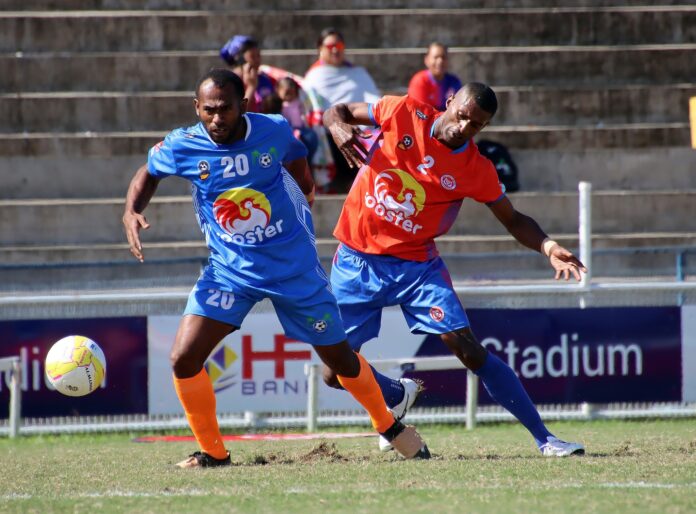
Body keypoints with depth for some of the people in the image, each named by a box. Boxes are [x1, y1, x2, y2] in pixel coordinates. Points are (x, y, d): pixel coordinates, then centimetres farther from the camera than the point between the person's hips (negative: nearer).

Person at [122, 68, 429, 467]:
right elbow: (148, 175, 6)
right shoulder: (181, 147, -14)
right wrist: (132, 212, -10)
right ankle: (213, 451, 6)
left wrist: (306, 188, 21)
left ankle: (389, 425, 36)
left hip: (294, 266, 0)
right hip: (230, 270, 1)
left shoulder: (274, 131, -14)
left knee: (340, 358, 9)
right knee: (184, 360, -14)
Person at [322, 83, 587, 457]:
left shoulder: (477, 171, -7)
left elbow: (513, 220, 5)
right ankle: (397, 397, 32)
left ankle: (543, 438, -9)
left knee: (470, 351, -15)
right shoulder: (402, 113, -7)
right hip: (357, 261, 1)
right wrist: (339, 128, -21)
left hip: (416, 267, -1)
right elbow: (336, 112, 5)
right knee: (336, 372, -1)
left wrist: (547, 247, -15)